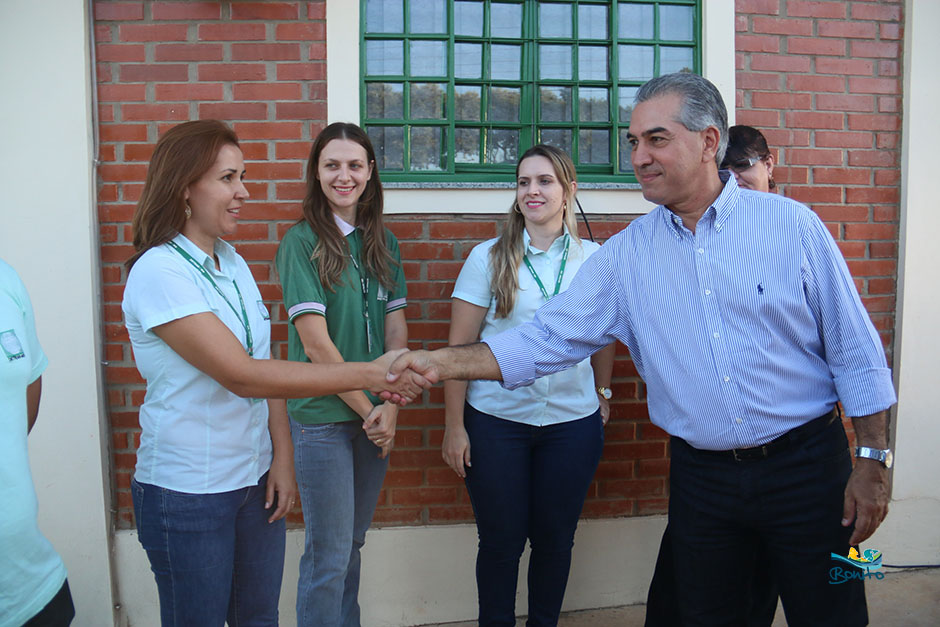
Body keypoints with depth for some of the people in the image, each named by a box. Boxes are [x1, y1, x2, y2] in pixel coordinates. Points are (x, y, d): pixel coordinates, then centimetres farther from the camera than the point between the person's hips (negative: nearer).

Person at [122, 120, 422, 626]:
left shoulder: (234, 264, 5)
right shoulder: (158, 271, -18)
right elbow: (241, 375, -26)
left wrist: (282, 457, -1)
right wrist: (369, 374, -28)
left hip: (256, 481, 6)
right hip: (187, 494, -6)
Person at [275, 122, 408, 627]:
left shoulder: (384, 243, 8)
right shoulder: (301, 242, -9)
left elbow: (395, 328, 5)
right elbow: (315, 343, -14)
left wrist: (390, 406, -6)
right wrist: (367, 409, -10)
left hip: (375, 416, 5)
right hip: (322, 418, -5)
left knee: (353, 542, 18)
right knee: (329, 553, 4)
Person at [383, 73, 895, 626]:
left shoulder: (791, 224, -6)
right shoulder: (626, 255, -2)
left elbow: (854, 350, -2)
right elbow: (547, 339, -5)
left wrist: (873, 459, -3)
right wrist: (440, 364, -14)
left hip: (806, 465, -1)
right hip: (701, 474, 2)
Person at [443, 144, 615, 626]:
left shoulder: (593, 258, 2)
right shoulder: (488, 258, -3)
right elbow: (459, 346, -4)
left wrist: (602, 394, 19)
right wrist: (454, 424, -6)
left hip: (573, 422, 2)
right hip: (496, 420, -1)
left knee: (555, 539, 13)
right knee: (501, 541, 8)